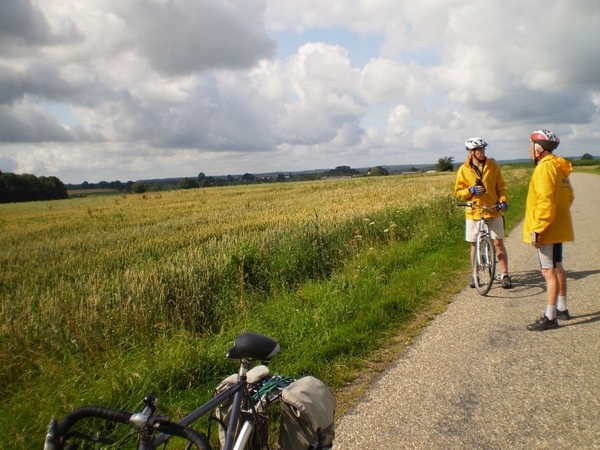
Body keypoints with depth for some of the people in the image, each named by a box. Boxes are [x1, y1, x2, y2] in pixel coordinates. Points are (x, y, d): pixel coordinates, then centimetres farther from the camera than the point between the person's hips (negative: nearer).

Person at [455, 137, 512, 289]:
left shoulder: (493, 166, 1)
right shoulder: (464, 169, -1)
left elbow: (501, 187, 6)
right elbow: (458, 191, 3)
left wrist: (503, 201, -10)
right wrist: (471, 191, -15)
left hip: (493, 211, 0)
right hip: (473, 213, 0)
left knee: (498, 243, -1)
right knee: (474, 245, 8)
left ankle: (505, 275, 9)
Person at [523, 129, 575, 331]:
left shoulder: (545, 168, -19)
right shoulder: (558, 168, 12)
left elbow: (545, 202, -25)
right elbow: (569, 197, 19)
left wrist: (536, 230, -22)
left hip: (548, 230, -10)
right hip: (558, 228, 10)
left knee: (549, 271, -5)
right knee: (557, 268, 18)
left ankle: (550, 317, 2)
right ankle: (562, 309, 30)